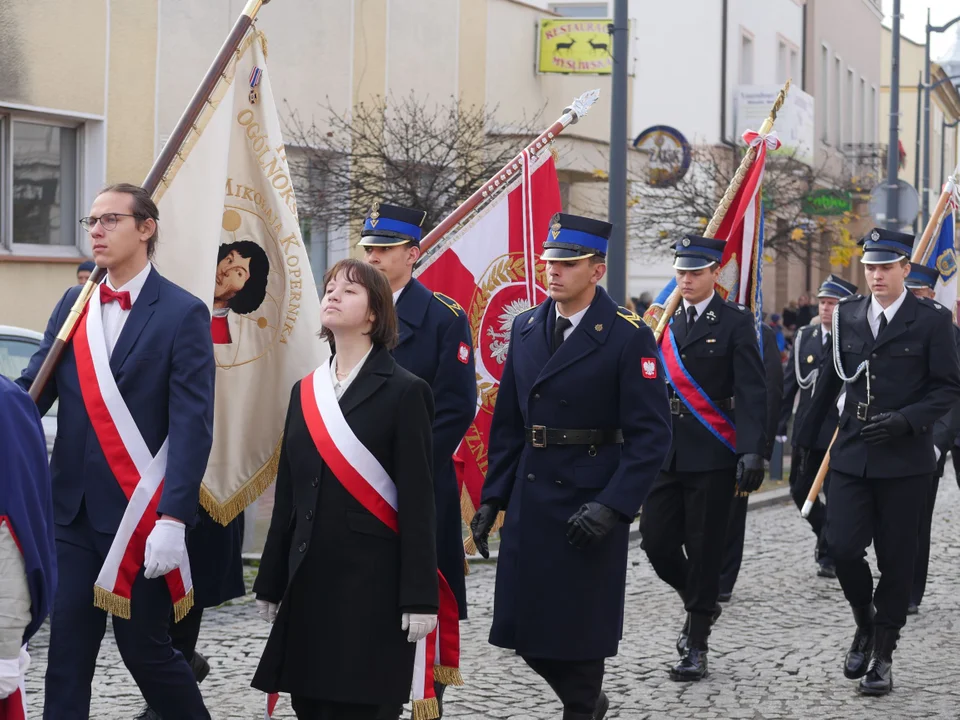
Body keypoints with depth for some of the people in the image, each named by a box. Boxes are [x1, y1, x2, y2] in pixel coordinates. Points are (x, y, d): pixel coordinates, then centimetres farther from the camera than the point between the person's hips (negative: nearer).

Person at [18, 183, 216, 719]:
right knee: (68, 649, 3)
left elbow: (192, 426, -12)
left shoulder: (183, 314, -7)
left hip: (140, 514, -5)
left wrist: (173, 519, -19)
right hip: (74, 508, 5)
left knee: (144, 646, 5)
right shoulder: (72, 306, 10)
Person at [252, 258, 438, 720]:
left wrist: (419, 596, -14)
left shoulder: (404, 392, -4)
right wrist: (271, 583, 12)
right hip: (308, 577, 6)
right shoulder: (305, 392, 13)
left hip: (372, 582, -5)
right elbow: (288, 496, 14)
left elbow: (417, 502, -9)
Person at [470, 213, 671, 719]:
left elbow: (650, 435, -12)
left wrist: (611, 506, -21)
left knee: (578, 630, 2)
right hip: (530, 501, 6)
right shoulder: (525, 328, 8)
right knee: (525, 628, 9)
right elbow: (507, 423, 13)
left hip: (590, 502, -6)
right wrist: (493, 497, 7)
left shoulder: (628, 337, -10)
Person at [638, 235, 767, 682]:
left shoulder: (735, 323, -3)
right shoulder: (666, 323, 12)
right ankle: (700, 605, 29)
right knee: (656, 540, 1)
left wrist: (752, 451, -20)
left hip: (712, 459, -5)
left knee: (704, 551, 0)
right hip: (666, 455, 5)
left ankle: (696, 647, 11)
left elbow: (751, 392, -10)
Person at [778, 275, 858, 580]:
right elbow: (790, 382, 9)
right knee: (800, 490, 13)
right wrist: (779, 424, 6)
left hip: (840, 431, -5)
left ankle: (829, 555, 12)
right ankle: (826, 534, 37)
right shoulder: (805, 336, 7)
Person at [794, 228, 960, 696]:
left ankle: (883, 653, 16)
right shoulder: (847, 315, 6)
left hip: (904, 457, -2)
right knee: (843, 546, -8)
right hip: (852, 454, 2)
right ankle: (865, 623, 20)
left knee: (895, 558, 4)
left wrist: (905, 420, -18)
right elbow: (831, 379, 17)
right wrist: (807, 433, 22)